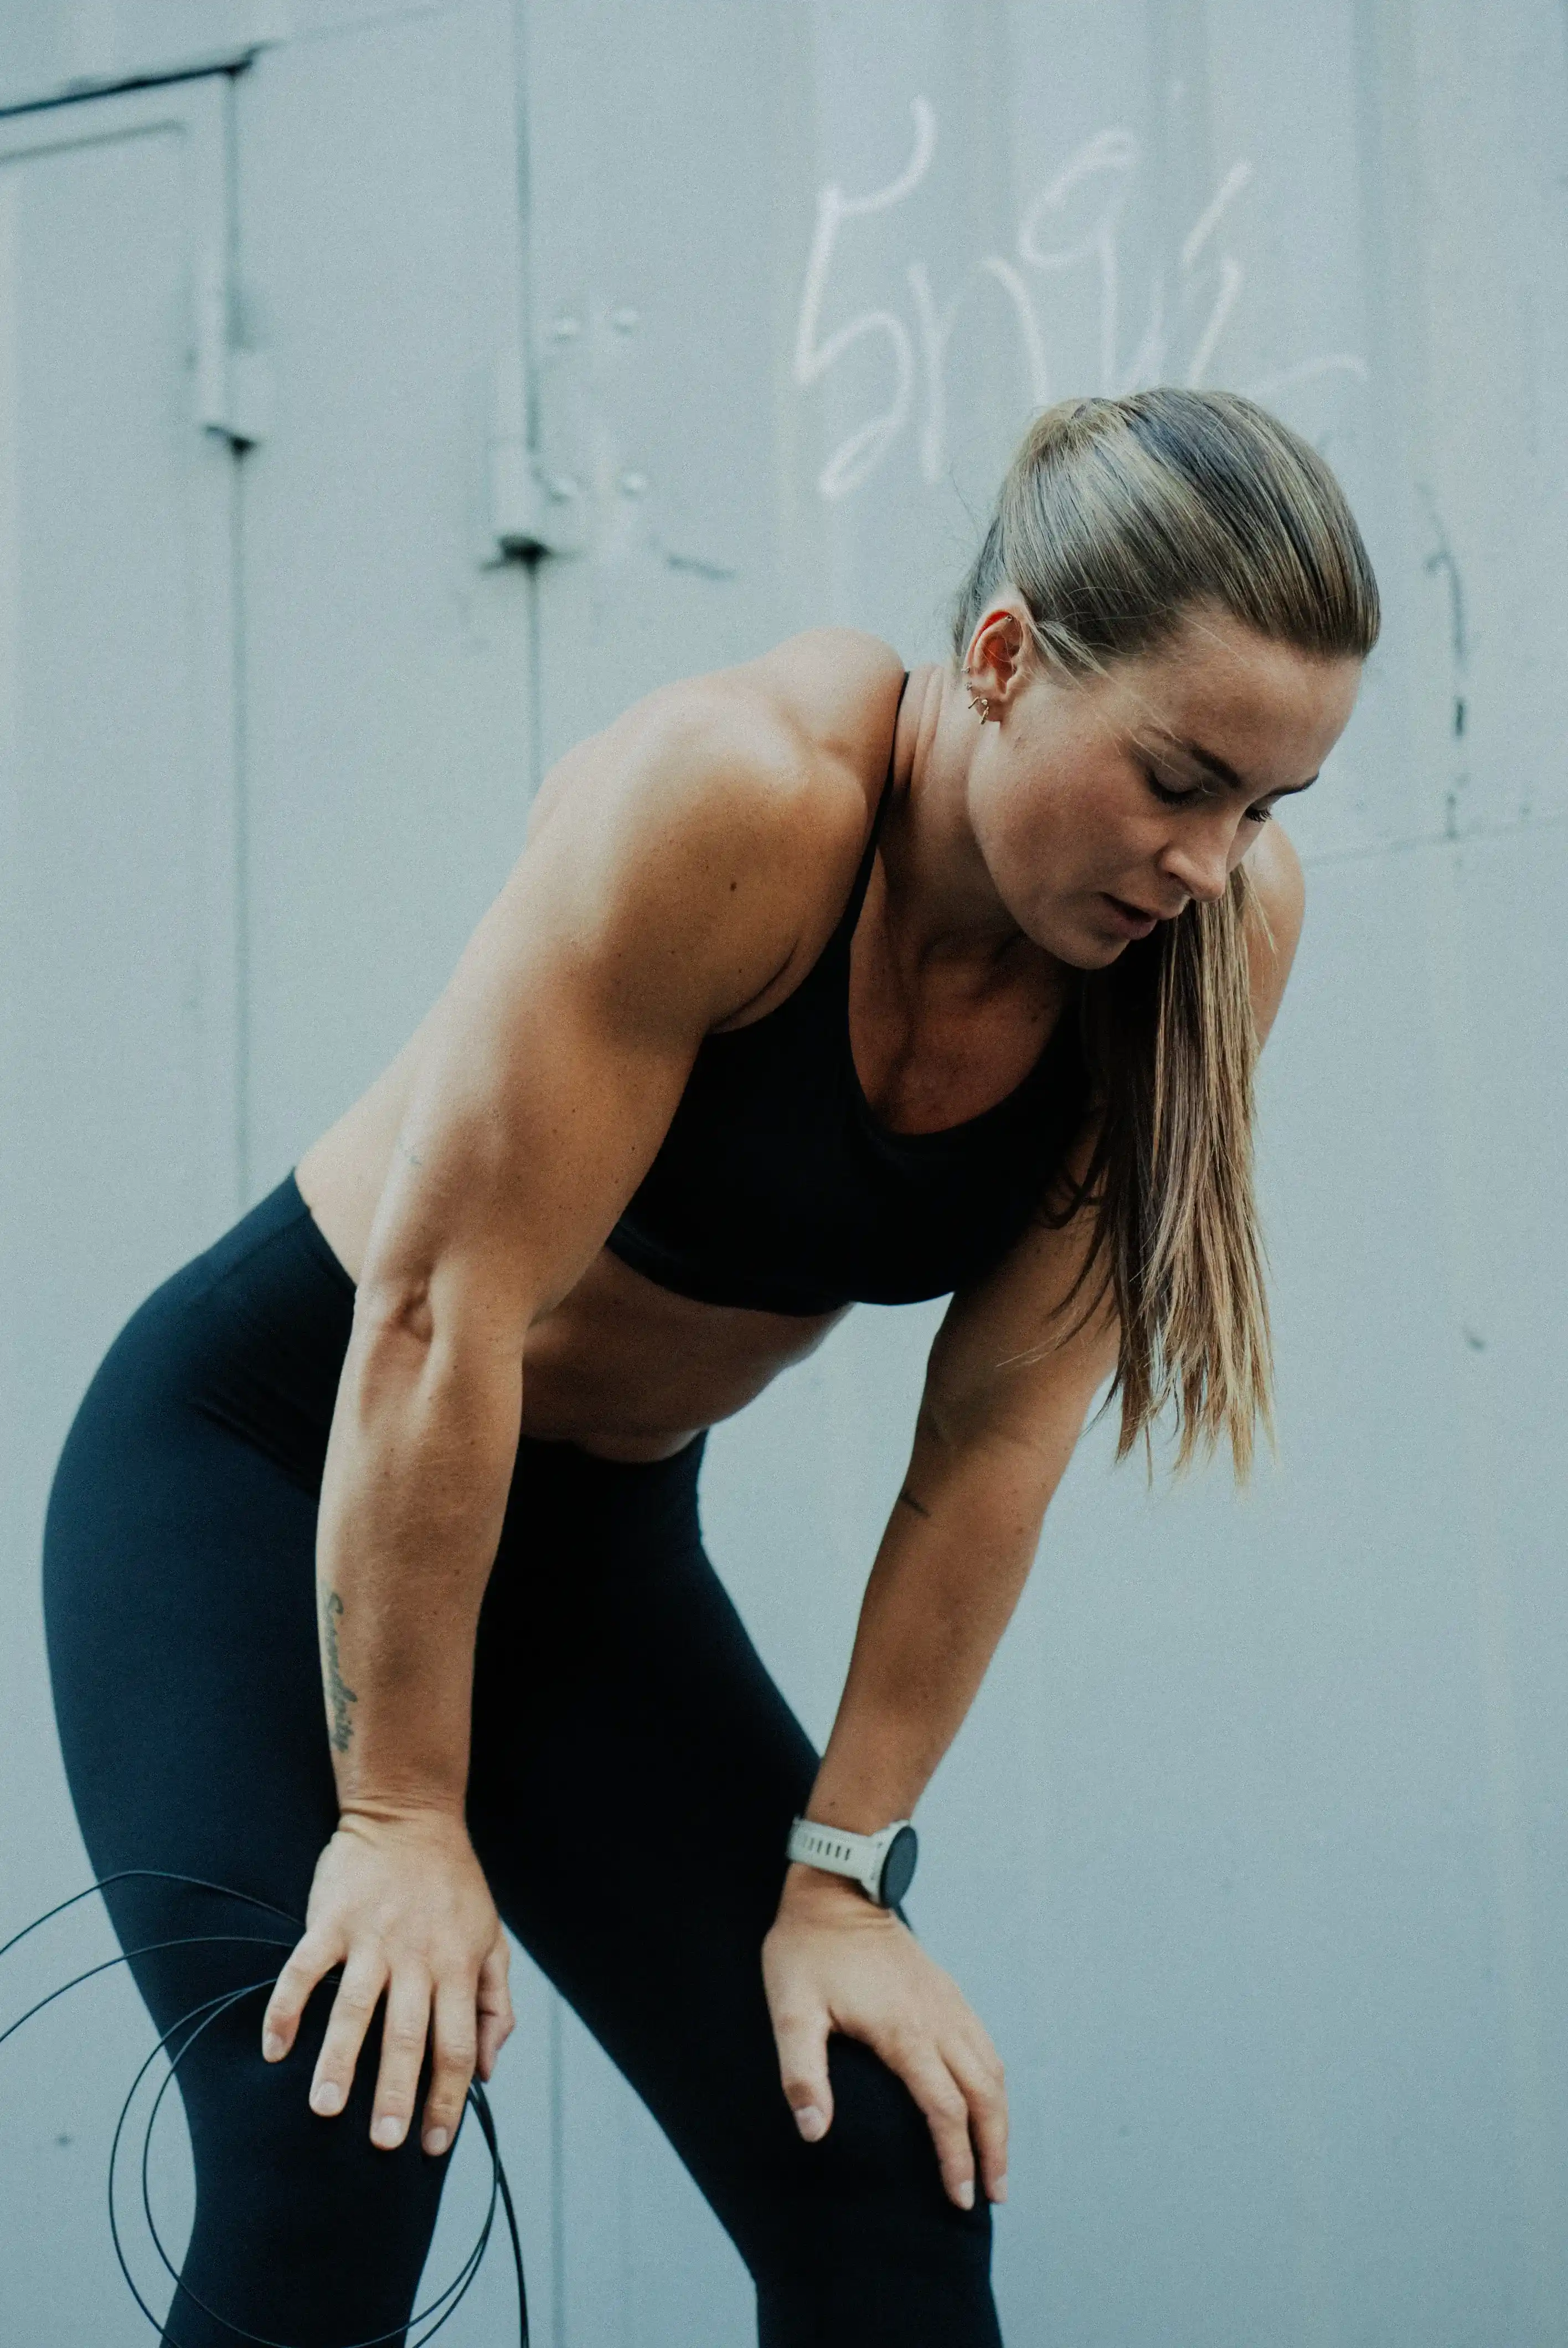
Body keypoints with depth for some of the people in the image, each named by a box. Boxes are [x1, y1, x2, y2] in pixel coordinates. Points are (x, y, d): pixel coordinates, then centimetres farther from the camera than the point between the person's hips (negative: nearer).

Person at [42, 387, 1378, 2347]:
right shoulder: (737, 801, -30)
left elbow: (997, 1435, -10)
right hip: (268, 1467, -5)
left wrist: (840, 1869, -8)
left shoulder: (1217, 933, -14)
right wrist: (405, 1819, -19)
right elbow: (441, 1318, -26)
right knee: (330, 2179, -19)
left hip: (600, 1531, 5)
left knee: (891, 2189, -5)